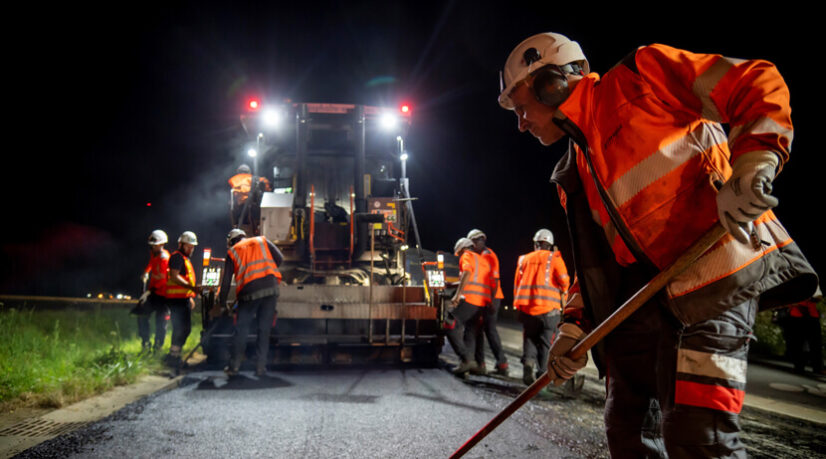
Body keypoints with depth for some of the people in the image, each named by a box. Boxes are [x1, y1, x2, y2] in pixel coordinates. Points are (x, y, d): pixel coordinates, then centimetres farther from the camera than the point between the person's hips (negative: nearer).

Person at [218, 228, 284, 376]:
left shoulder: (232, 252, 14)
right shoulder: (262, 241, 17)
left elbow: (226, 280, 11)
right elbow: (280, 258, 8)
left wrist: (222, 302, 19)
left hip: (248, 292, -1)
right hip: (270, 288, 1)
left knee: (241, 329, 8)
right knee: (264, 329, 6)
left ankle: (234, 366, 9)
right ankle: (261, 366, 6)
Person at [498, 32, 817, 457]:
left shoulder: (642, 76, 0)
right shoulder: (574, 176, 22)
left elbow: (760, 85, -3)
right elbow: (594, 259, 23)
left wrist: (752, 165, -18)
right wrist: (575, 324, 12)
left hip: (714, 267, -8)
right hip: (643, 295, 9)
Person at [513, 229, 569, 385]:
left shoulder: (524, 259, 13)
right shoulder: (554, 258, 4)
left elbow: (517, 284, 15)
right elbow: (564, 280, -8)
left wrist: (519, 304, 22)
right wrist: (563, 295, 12)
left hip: (526, 308, 2)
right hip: (548, 308, -2)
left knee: (529, 338, 14)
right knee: (545, 343, 7)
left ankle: (528, 360, -12)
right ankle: (542, 374, 3)